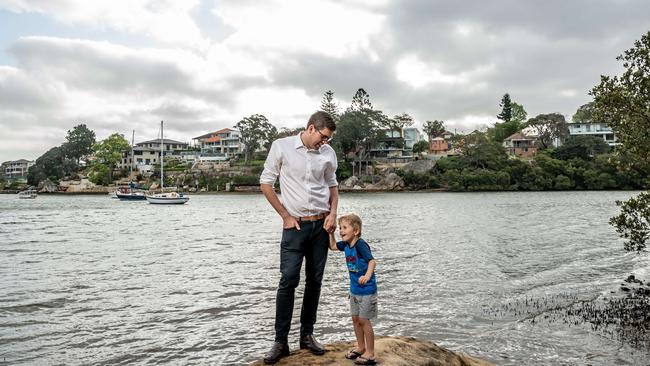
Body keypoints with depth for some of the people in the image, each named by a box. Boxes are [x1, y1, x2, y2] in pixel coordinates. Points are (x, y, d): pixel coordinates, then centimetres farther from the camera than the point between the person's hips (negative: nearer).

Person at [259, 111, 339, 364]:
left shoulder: (328, 153, 4)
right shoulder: (281, 146, -6)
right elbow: (266, 183, -2)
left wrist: (333, 213, 1)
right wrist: (285, 216, -6)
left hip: (322, 225, 4)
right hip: (295, 225, -4)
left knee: (314, 281, 8)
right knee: (288, 281, -8)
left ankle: (307, 335, 21)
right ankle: (281, 342, 3)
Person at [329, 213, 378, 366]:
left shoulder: (360, 244, -23)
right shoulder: (346, 244, 1)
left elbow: (372, 261, -30)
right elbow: (332, 246, 18)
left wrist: (367, 275, -46)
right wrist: (330, 232, 6)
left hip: (366, 289, -8)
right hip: (354, 289, 8)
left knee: (364, 320, -1)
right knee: (355, 319, 16)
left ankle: (370, 353, 12)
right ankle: (361, 347, 33)